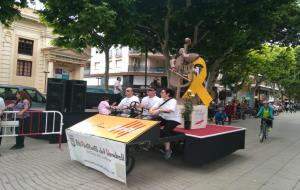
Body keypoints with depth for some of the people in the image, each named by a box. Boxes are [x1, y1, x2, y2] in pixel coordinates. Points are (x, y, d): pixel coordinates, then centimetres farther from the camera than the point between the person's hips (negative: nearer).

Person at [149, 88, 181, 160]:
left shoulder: (173, 101, -12)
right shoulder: (161, 100, 8)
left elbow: (170, 110, -30)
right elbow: (154, 107, -2)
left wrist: (159, 110, -38)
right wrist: (151, 110, -26)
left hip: (173, 119, -6)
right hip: (163, 118, 6)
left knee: (165, 131, -28)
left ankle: (167, 149, -11)